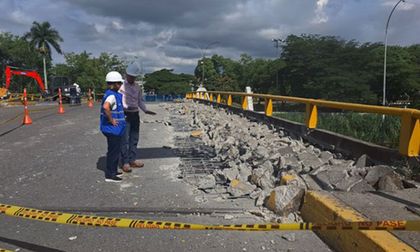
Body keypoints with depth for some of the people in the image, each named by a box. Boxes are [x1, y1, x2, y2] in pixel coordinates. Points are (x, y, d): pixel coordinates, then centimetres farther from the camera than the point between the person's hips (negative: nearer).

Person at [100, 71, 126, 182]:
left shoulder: (114, 94, 13)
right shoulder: (112, 95, -19)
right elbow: (105, 107, -38)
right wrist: (111, 120, -25)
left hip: (115, 129, 10)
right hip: (113, 128, -10)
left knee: (116, 150, 19)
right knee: (113, 151, -2)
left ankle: (113, 171, 31)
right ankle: (110, 175, 7)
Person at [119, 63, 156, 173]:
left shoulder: (137, 87, 14)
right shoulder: (121, 85, -7)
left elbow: (140, 100, 18)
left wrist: (145, 110, 3)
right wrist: (126, 107, -29)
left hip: (135, 114, 7)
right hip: (125, 115, -7)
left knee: (134, 139, 11)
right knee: (125, 139, -4)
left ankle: (132, 160, 22)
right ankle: (125, 163, 2)